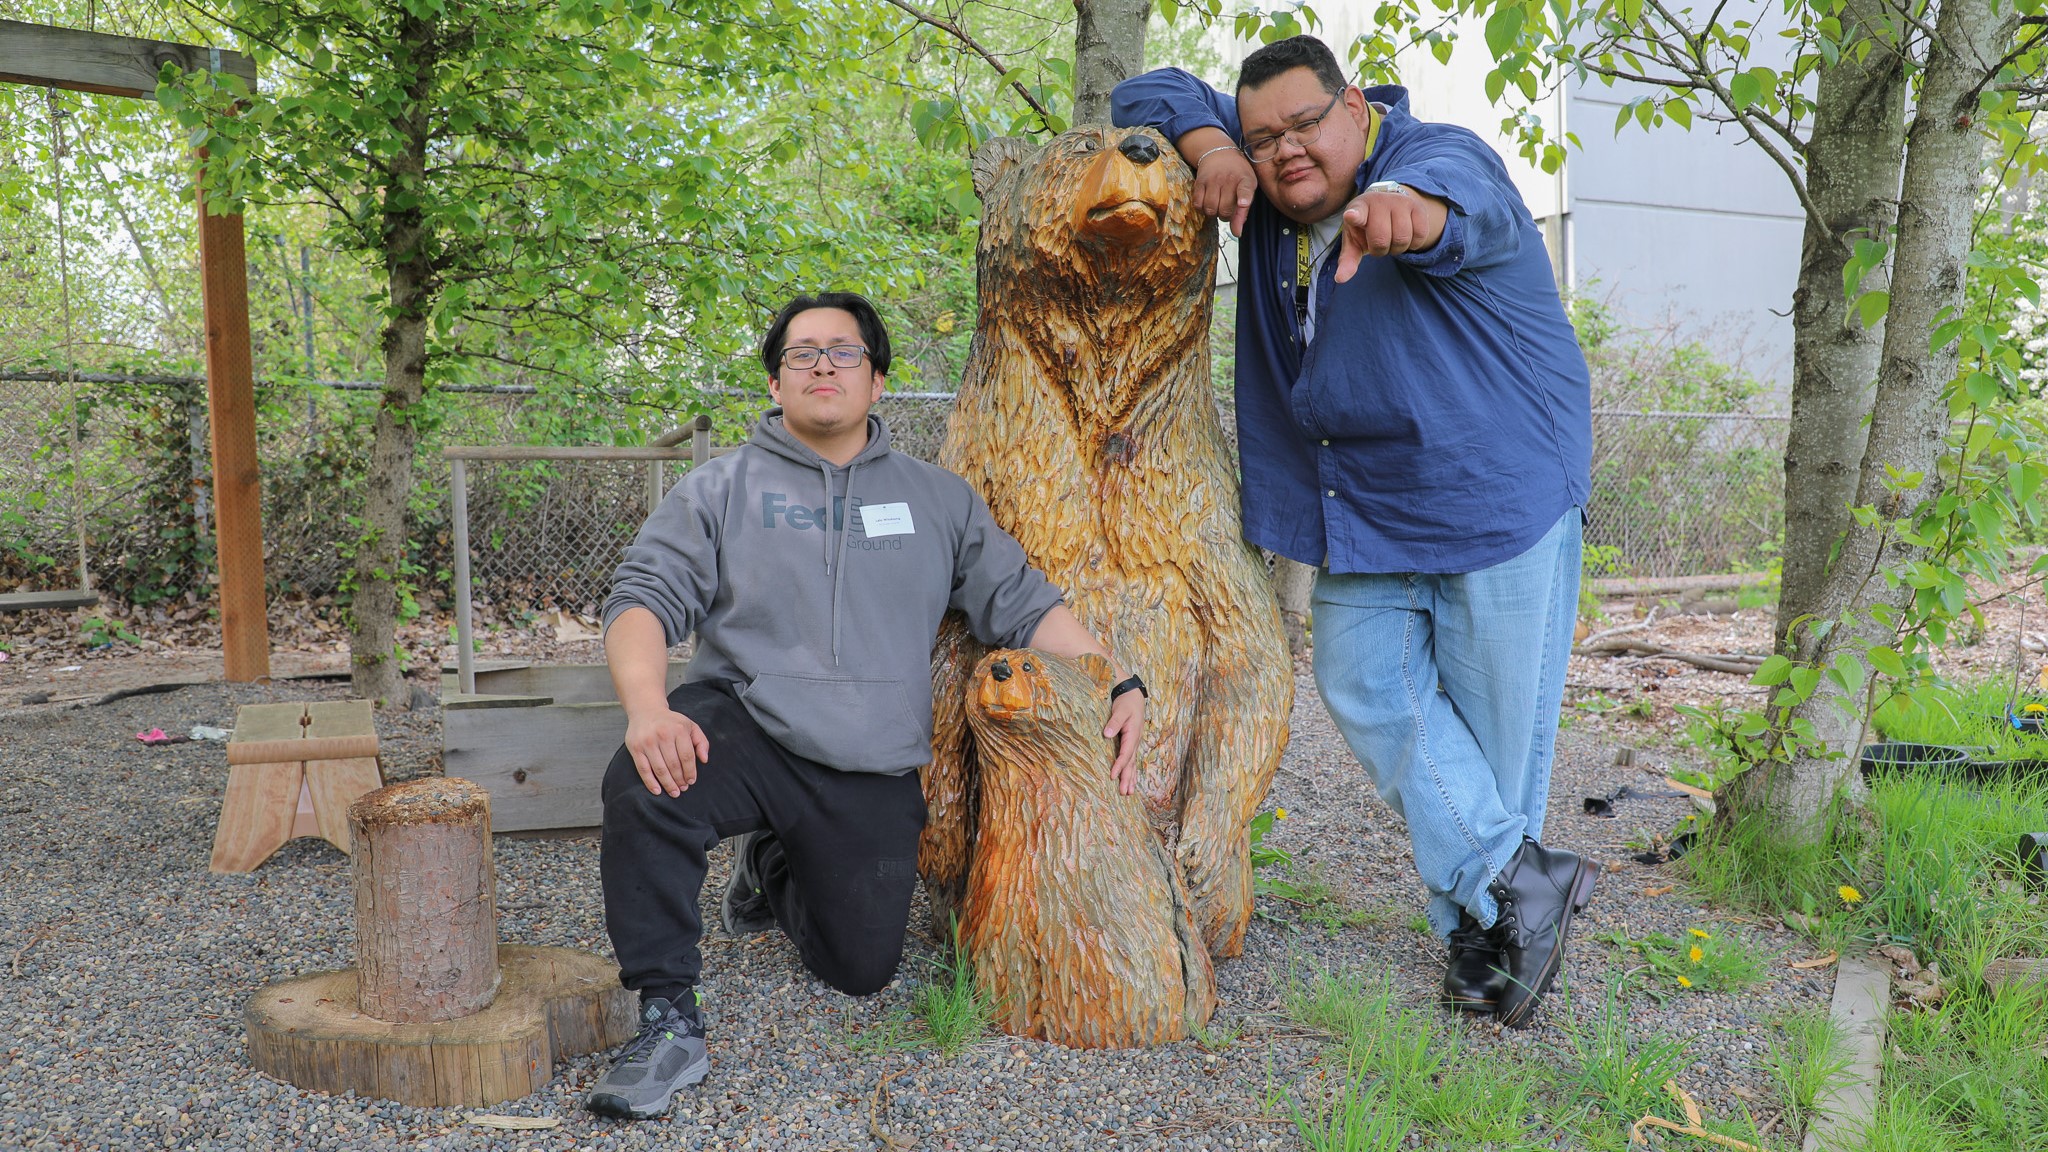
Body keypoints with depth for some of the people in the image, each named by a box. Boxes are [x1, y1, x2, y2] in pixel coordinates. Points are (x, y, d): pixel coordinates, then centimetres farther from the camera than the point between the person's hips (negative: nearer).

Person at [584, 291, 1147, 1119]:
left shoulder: (938, 500, 12)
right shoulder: (721, 490, 5)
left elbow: (1020, 604, 11)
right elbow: (645, 595, -5)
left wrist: (1118, 684, -2)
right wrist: (647, 707, -25)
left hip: (871, 777, 3)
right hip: (744, 728, -2)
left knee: (861, 967, 4)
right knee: (641, 786, -34)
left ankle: (776, 878, 36)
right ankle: (669, 1023, -17)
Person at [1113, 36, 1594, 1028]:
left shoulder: (1437, 158, -16)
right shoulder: (1267, 198, 4)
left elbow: (1463, 209, -41)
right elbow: (1149, 95, 7)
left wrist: (1406, 208, -66)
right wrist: (1209, 146, -15)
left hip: (1499, 493, -6)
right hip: (1365, 509, 7)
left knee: (1497, 719, 1)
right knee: (1366, 685, -2)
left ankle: (1479, 920, 17)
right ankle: (1518, 879, 3)